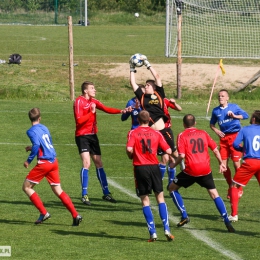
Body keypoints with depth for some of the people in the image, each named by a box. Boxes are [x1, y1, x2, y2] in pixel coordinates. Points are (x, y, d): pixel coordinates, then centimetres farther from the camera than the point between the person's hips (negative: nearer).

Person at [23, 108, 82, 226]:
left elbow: (36, 145, -24)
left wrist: (29, 160, -15)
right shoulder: (44, 128, 15)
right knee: (58, 190, 13)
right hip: (54, 161, 7)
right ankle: (75, 215, 3)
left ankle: (43, 213, -2)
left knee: (26, 187, 6)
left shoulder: (31, 131, -8)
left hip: (44, 163, -7)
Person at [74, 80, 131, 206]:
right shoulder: (79, 101, -11)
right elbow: (79, 120, -19)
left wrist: (121, 111, -12)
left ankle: (106, 193, 17)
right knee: (86, 163, -16)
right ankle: (84, 195, -10)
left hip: (92, 135, 7)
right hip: (82, 136, -7)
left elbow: (106, 109, 0)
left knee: (99, 164, 10)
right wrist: (91, 112, -20)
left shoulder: (93, 101, 10)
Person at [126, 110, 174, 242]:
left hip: (140, 167, -1)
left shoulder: (133, 133, -1)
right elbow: (168, 150, 1)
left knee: (145, 200, 6)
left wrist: (131, 156, 4)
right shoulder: (156, 133, 5)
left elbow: (129, 149, -17)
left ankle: (152, 232, -1)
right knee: (160, 198, 11)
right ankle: (167, 229, 1)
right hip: (154, 166, 2)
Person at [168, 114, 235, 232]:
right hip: (206, 169, 3)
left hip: (191, 170, -3)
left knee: (172, 188, 17)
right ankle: (227, 222, -2)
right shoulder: (203, 133, 11)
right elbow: (215, 149, 11)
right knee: (214, 194, 9)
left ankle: (184, 216, 10)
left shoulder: (182, 136, 0)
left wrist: (174, 164, 7)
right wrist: (221, 163, 24)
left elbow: (181, 155, -10)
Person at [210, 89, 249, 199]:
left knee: (236, 164, -7)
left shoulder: (233, 107, 0)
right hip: (223, 138, 4)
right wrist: (216, 130, 2)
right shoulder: (216, 110, 9)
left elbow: (245, 115, -8)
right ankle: (230, 187, 19)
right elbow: (212, 123, 20)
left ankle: (239, 188, 8)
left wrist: (234, 116, -21)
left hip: (235, 136, -4)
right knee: (223, 165, 1)